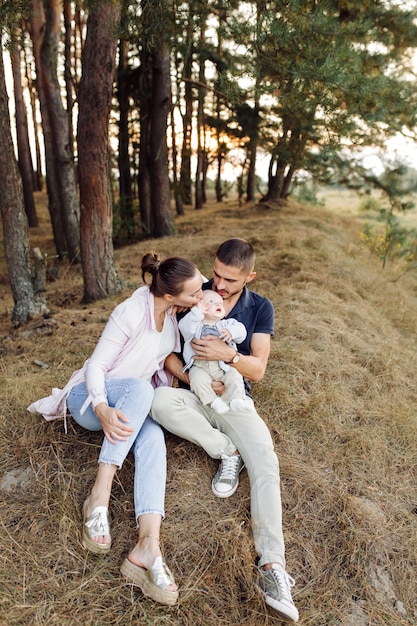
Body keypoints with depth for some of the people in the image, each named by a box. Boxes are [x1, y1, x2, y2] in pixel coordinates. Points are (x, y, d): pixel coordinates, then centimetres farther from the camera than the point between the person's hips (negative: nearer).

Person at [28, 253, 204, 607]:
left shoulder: (171, 310, -4)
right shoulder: (131, 313, -25)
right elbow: (96, 365, -22)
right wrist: (103, 409, -39)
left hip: (134, 404, 5)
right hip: (91, 398, -5)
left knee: (153, 440, -30)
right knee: (140, 388, -39)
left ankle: (148, 548, -43)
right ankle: (100, 495, -35)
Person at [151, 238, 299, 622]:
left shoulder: (260, 308, 1)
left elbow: (257, 370, -5)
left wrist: (227, 355, -26)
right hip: (195, 396, 1)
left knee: (266, 463, -24)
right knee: (161, 401, -33)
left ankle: (272, 566, -24)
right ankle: (228, 453, -15)